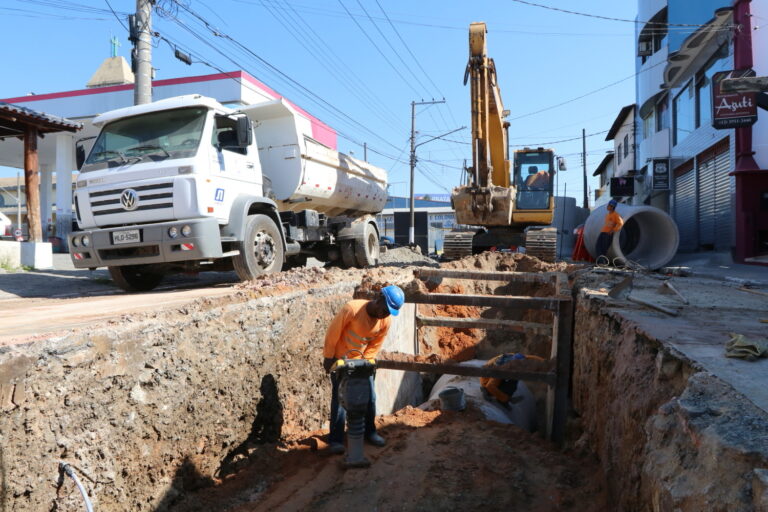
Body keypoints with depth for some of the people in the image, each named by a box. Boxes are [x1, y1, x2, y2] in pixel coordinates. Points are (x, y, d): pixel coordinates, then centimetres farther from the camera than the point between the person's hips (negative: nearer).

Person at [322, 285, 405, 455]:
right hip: (340, 359, -4)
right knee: (339, 398, -5)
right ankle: (336, 439, 6)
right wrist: (328, 358, -13)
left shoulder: (386, 321, -15)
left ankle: (370, 432, 26)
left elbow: (375, 346, -3)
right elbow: (333, 332, -20)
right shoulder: (352, 309, -30)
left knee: (370, 397, 7)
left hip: (361, 360, 5)